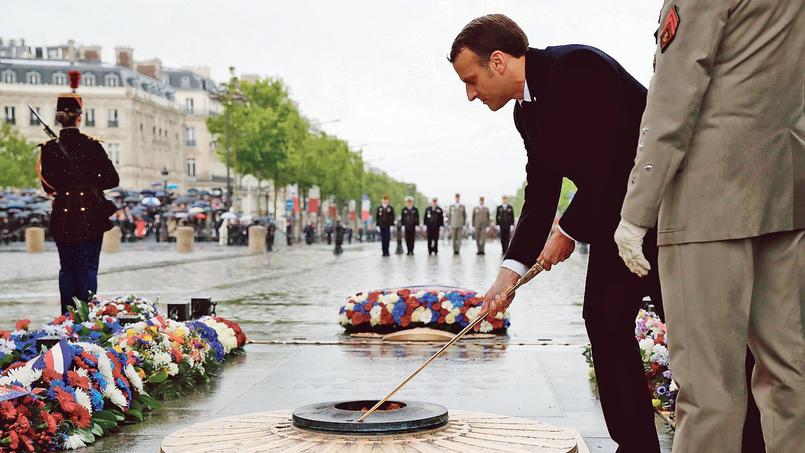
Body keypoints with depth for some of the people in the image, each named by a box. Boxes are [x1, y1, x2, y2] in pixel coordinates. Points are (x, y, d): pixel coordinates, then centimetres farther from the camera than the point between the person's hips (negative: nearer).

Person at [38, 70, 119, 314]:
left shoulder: (49, 148, -3)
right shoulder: (91, 145, -7)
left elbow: (48, 186, 1)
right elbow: (112, 179, -5)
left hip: (62, 217, 2)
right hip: (91, 215, -2)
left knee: (67, 268, 12)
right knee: (88, 268, 4)